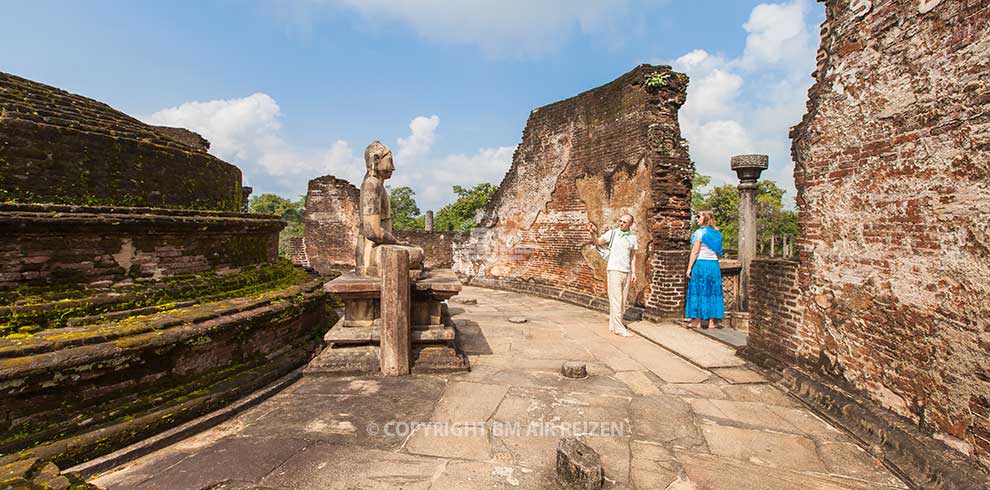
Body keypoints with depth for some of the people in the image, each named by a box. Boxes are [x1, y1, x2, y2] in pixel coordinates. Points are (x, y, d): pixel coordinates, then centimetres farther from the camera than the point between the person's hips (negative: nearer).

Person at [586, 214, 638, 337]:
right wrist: (593, 233, -36)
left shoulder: (632, 237, 9)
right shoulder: (612, 233, -4)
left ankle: (613, 325, 17)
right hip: (614, 271, -5)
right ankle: (619, 329, -2)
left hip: (626, 272, 5)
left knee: (622, 301, 8)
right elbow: (598, 241, -16)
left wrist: (633, 273, 8)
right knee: (615, 300, -5)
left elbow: (633, 256, 13)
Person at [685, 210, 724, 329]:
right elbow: (718, 253, 13)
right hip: (714, 265, 6)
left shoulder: (700, 232, -9)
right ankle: (711, 322, 10)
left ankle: (697, 321, 3)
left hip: (700, 264, -6)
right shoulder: (717, 234, 11)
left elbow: (695, 252, -12)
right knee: (712, 292, 8)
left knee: (698, 292, 1)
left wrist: (689, 268, -10)